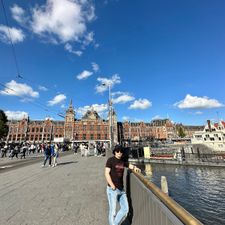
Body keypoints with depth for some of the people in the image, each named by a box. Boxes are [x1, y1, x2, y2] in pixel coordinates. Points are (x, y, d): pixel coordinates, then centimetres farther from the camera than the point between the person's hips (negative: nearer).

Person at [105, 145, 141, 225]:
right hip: (112, 189, -6)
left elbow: (130, 165, 22)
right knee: (113, 211, 3)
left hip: (121, 189, 6)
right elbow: (107, 173, -12)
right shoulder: (110, 160, -10)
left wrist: (135, 168, -1)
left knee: (125, 209, 11)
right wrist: (112, 186, -16)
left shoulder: (123, 161, 7)